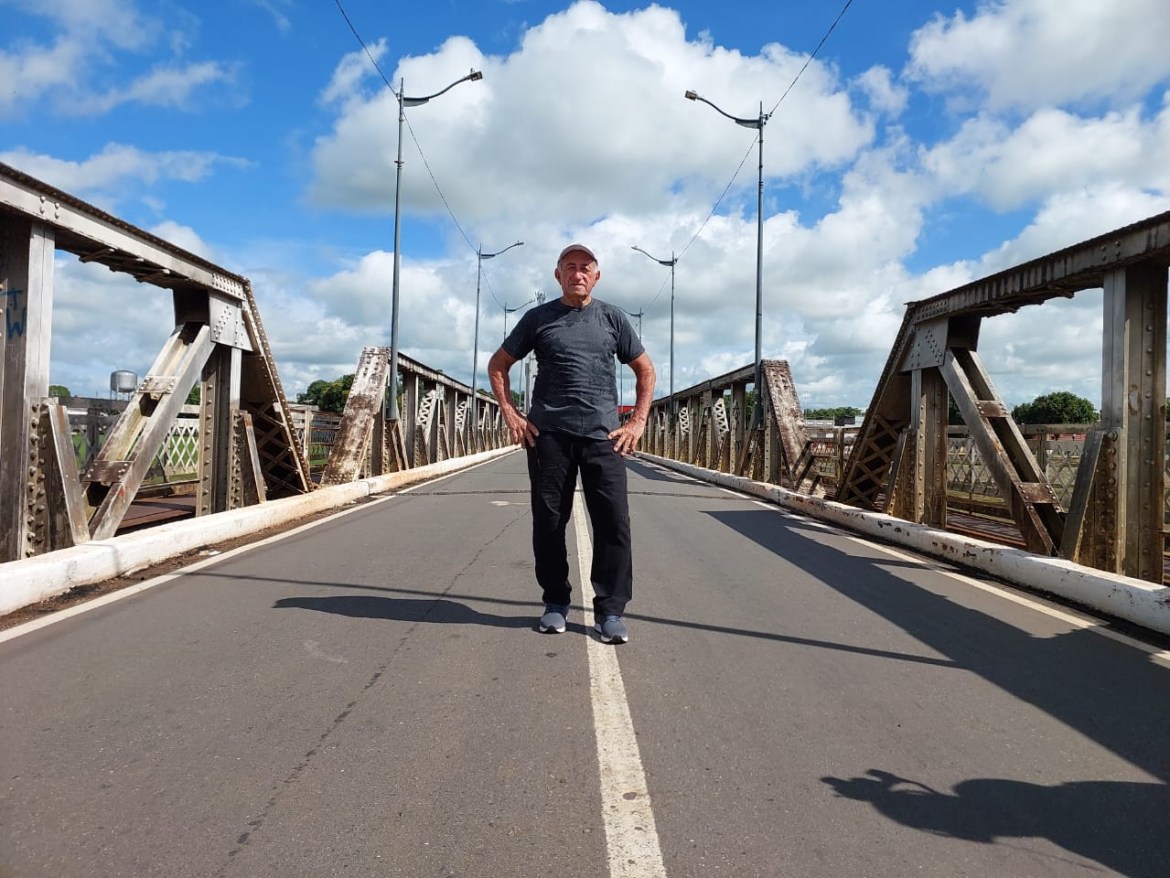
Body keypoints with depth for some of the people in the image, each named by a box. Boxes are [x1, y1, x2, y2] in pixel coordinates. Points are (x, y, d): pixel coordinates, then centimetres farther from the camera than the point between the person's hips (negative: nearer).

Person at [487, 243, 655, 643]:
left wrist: (637, 421, 5)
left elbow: (645, 370, 16)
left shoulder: (612, 317, 11)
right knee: (549, 520, 4)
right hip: (548, 434, 0)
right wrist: (510, 415, 3)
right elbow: (497, 365, 15)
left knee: (614, 521, -6)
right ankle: (555, 602, 19)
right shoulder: (539, 318, 9)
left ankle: (610, 610, 3)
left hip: (603, 435, 0)